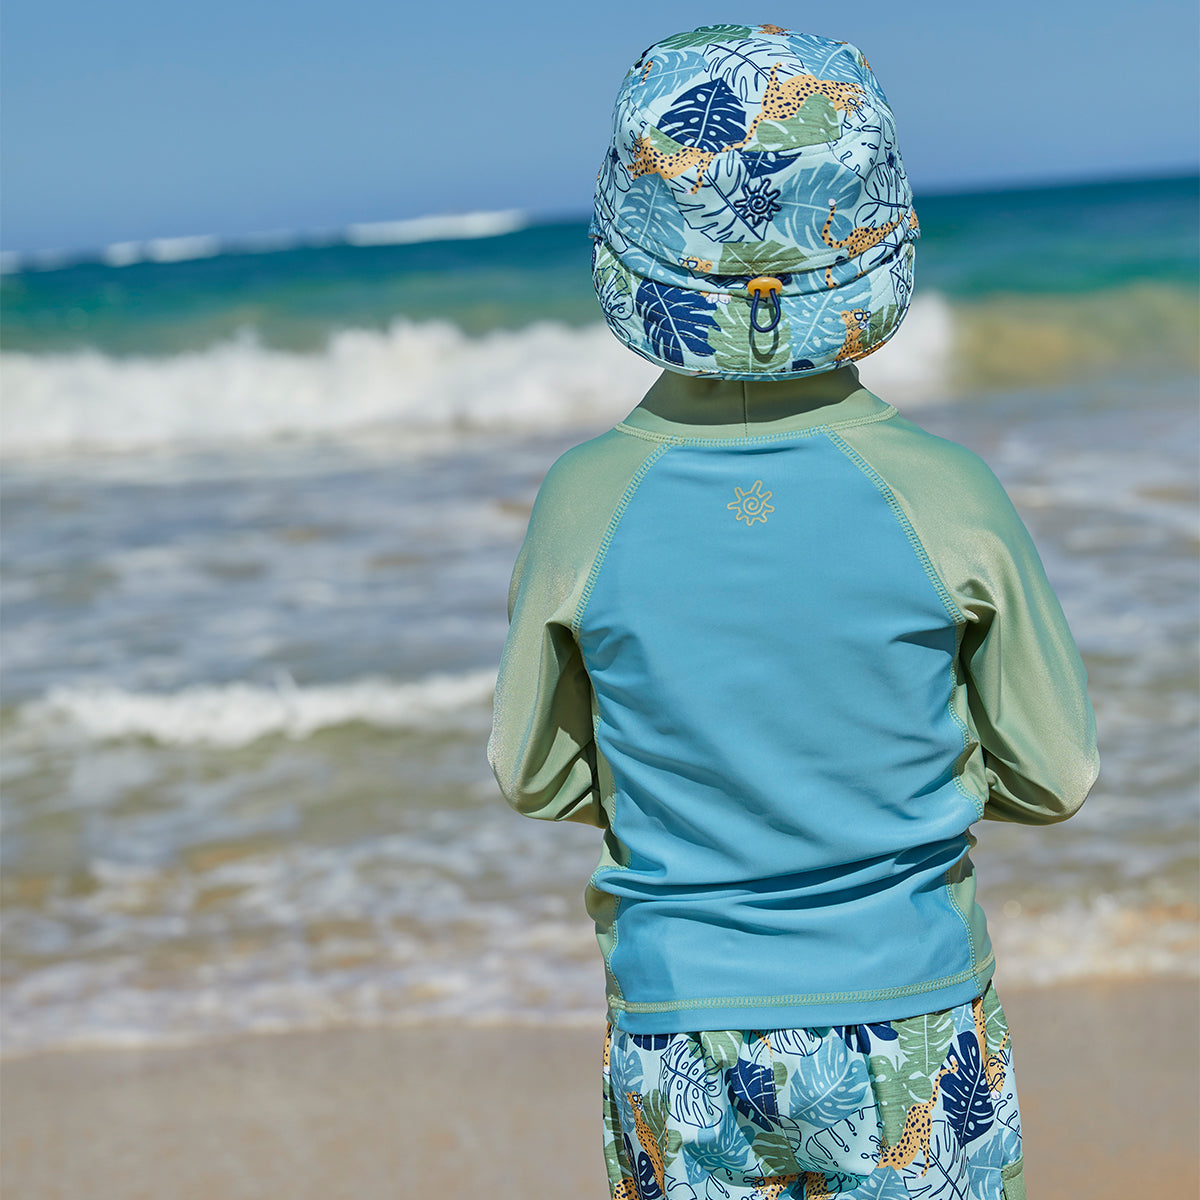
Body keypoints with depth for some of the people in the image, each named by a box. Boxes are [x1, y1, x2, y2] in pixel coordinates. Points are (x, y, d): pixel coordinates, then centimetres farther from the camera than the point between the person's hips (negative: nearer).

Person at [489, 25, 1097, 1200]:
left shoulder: (584, 504, -11)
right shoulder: (944, 495, -14)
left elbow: (535, 777, 2)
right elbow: (1053, 774, -2)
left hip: (678, 1041, 1)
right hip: (909, 1048, -1)